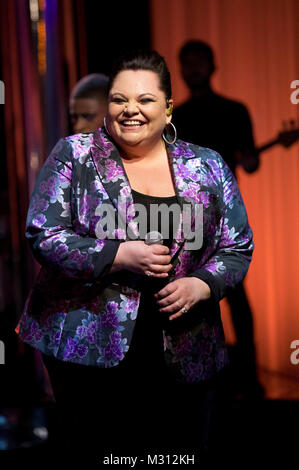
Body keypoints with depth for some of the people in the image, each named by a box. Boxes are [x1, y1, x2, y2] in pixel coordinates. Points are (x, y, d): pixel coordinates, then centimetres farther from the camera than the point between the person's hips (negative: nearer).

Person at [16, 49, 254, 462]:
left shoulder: (207, 167, 5)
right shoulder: (74, 155, -1)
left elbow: (238, 248, 8)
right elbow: (43, 235, -6)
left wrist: (201, 285, -12)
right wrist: (120, 256, -18)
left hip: (186, 357, 3)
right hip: (90, 350, -2)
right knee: (94, 444, 7)